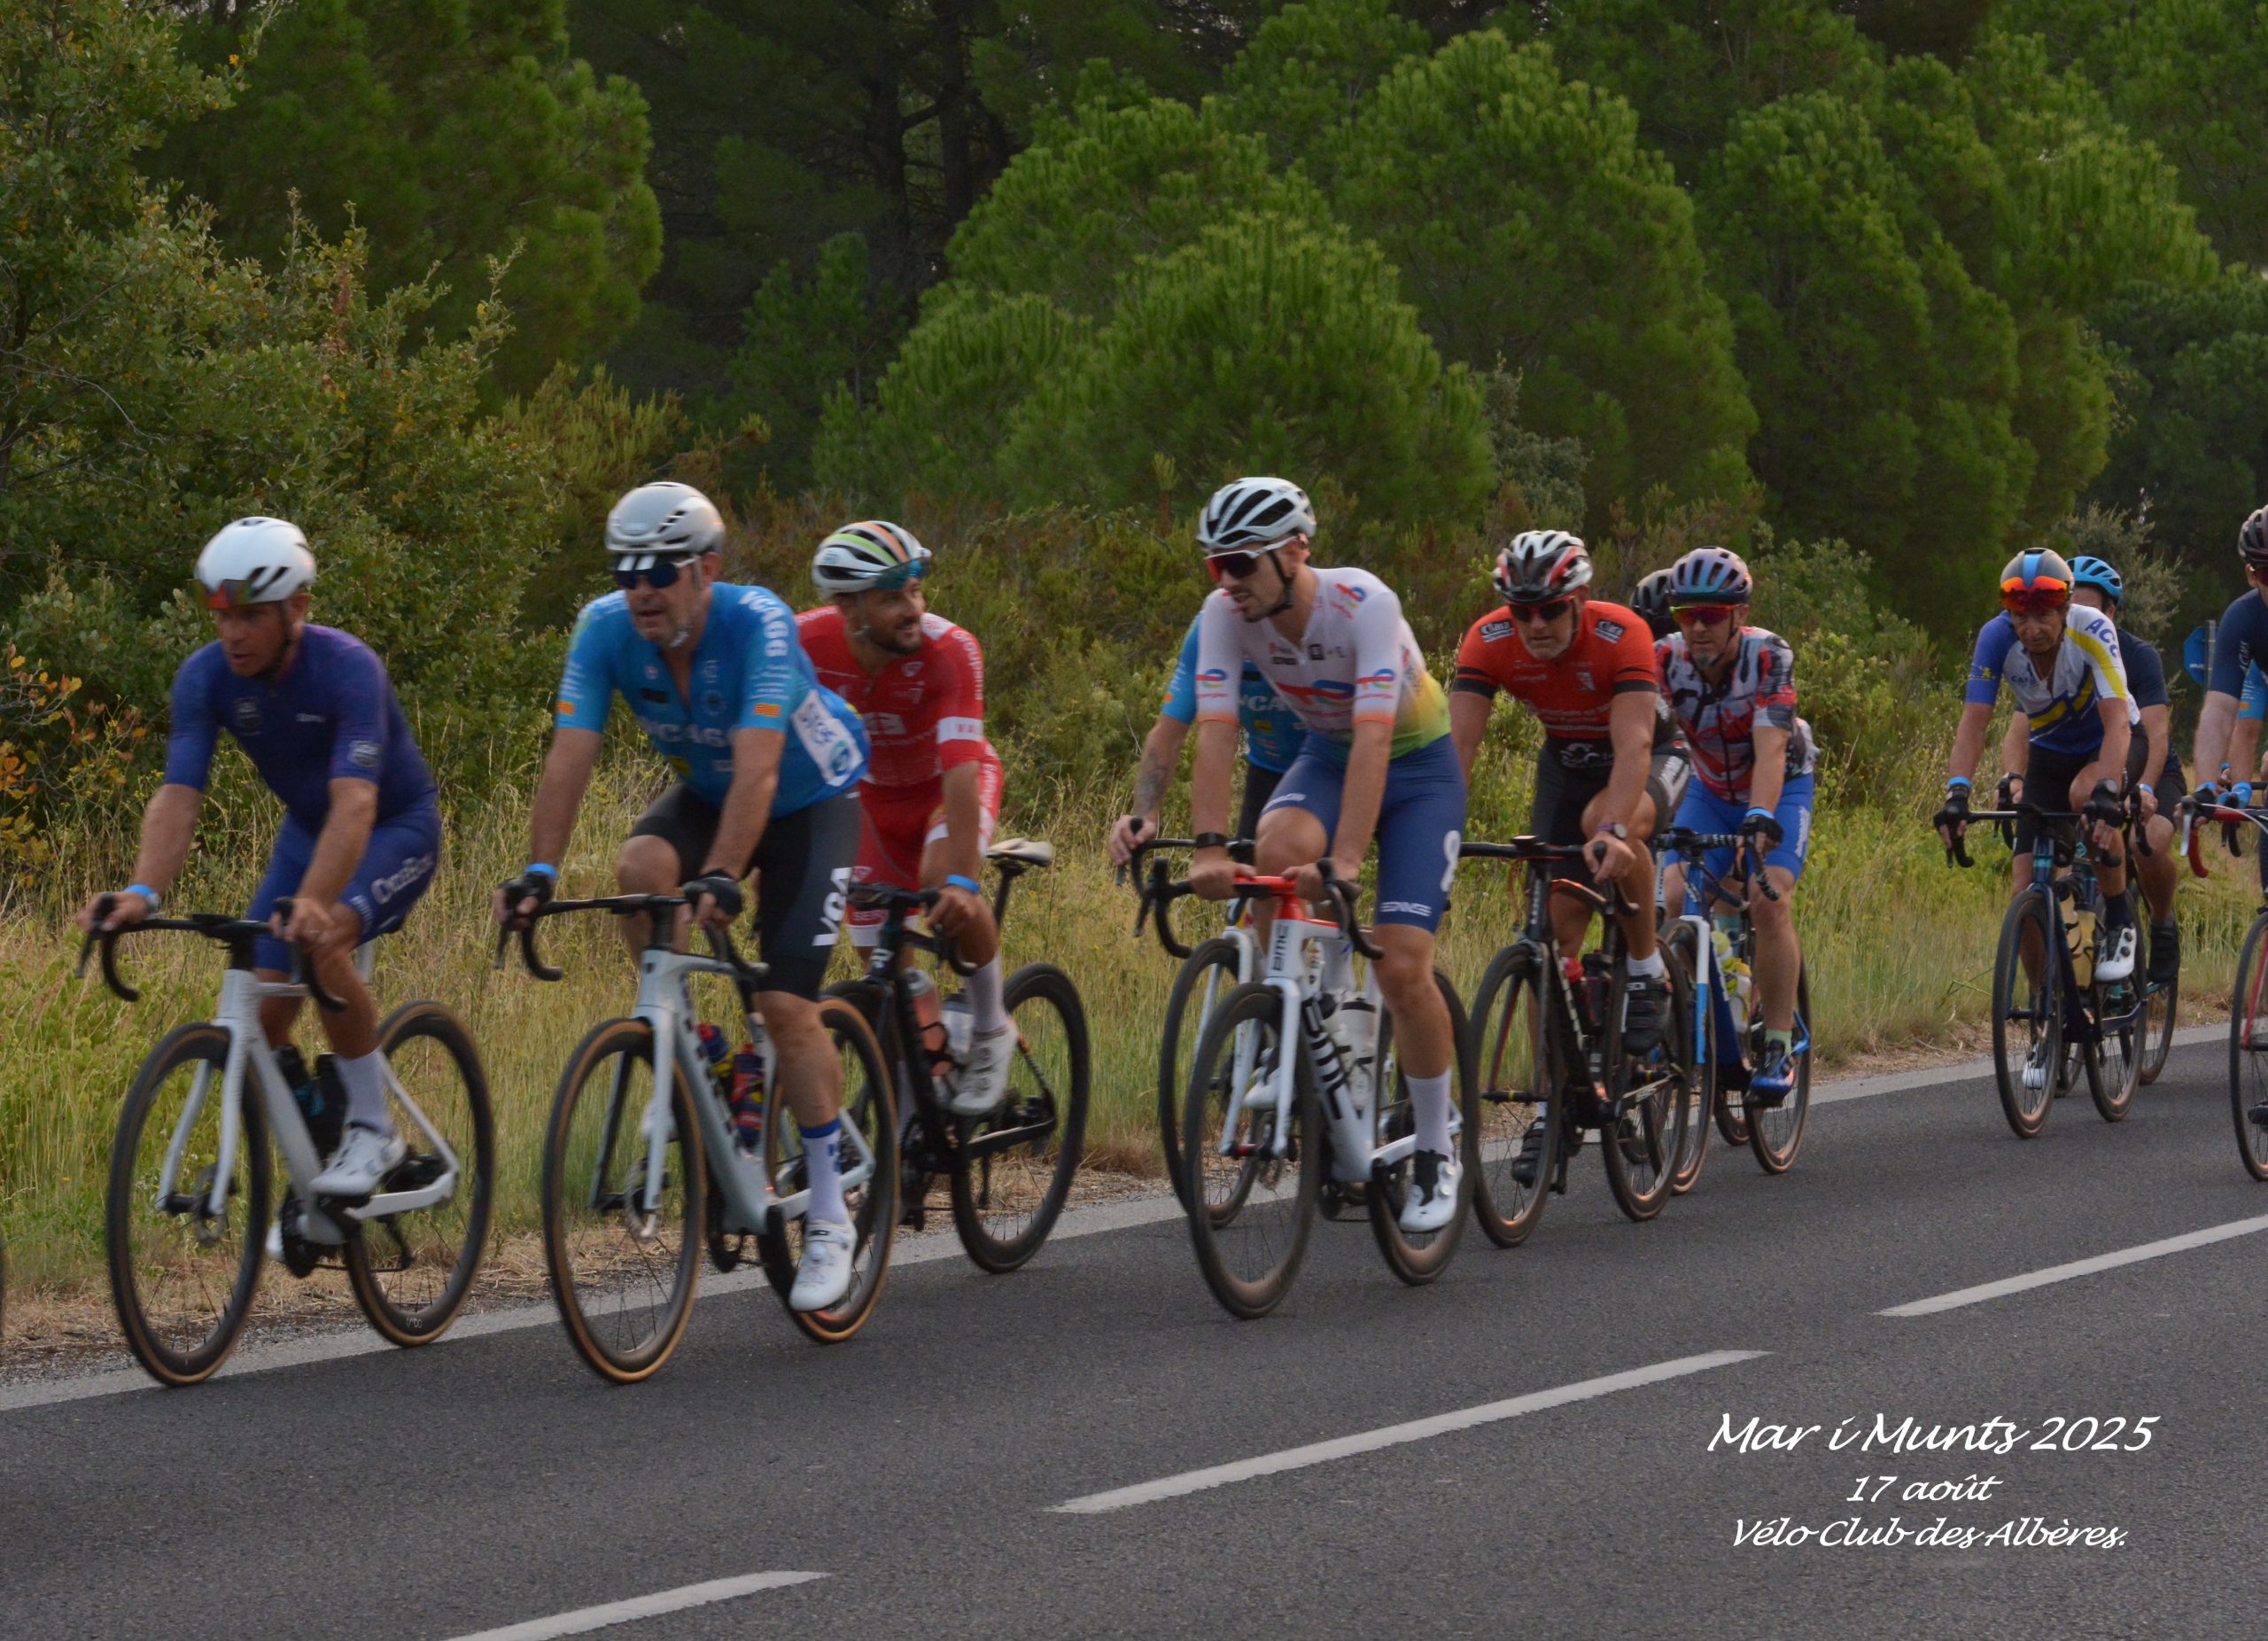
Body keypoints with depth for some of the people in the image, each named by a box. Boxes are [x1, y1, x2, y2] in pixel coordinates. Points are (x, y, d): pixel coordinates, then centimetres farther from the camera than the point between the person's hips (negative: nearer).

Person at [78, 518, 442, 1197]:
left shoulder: (347, 669, -32)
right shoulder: (205, 677, -18)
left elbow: (354, 802, -43)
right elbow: (178, 797, -26)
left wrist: (314, 903, -59)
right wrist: (143, 893, -45)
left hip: (397, 829, -5)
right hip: (306, 829, 6)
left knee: (322, 944, -34)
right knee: (262, 1017, -8)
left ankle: (373, 1130, -17)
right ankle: (312, 1164, 16)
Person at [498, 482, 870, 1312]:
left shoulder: (758, 623, -34)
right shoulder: (605, 628, -21)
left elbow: (757, 769, -42)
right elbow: (569, 757, -26)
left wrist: (720, 879, -53)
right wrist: (539, 870, -38)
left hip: (809, 800, -4)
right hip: (706, 791, 4)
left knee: (787, 1005, -15)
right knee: (640, 868, -31)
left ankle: (829, 1219, -3)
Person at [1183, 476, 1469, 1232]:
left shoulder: (1364, 604, -32)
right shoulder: (1225, 616, -19)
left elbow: (1374, 740, -39)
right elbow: (1215, 732, -24)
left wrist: (1347, 863, -48)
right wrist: (1210, 847, -37)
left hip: (1416, 765, -4)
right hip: (1324, 756, 4)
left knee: (1402, 967, -15)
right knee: (1279, 850, -33)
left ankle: (1436, 1151, 4)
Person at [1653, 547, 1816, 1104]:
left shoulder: (1769, 656, -29)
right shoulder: (1666, 659, -22)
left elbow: (1769, 748, -40)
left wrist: (1761, 817, -56)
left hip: (1780, 787, -3)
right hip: (1711, 789, 3)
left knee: (1769, 901, -25)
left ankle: (1779, 1048, -17)